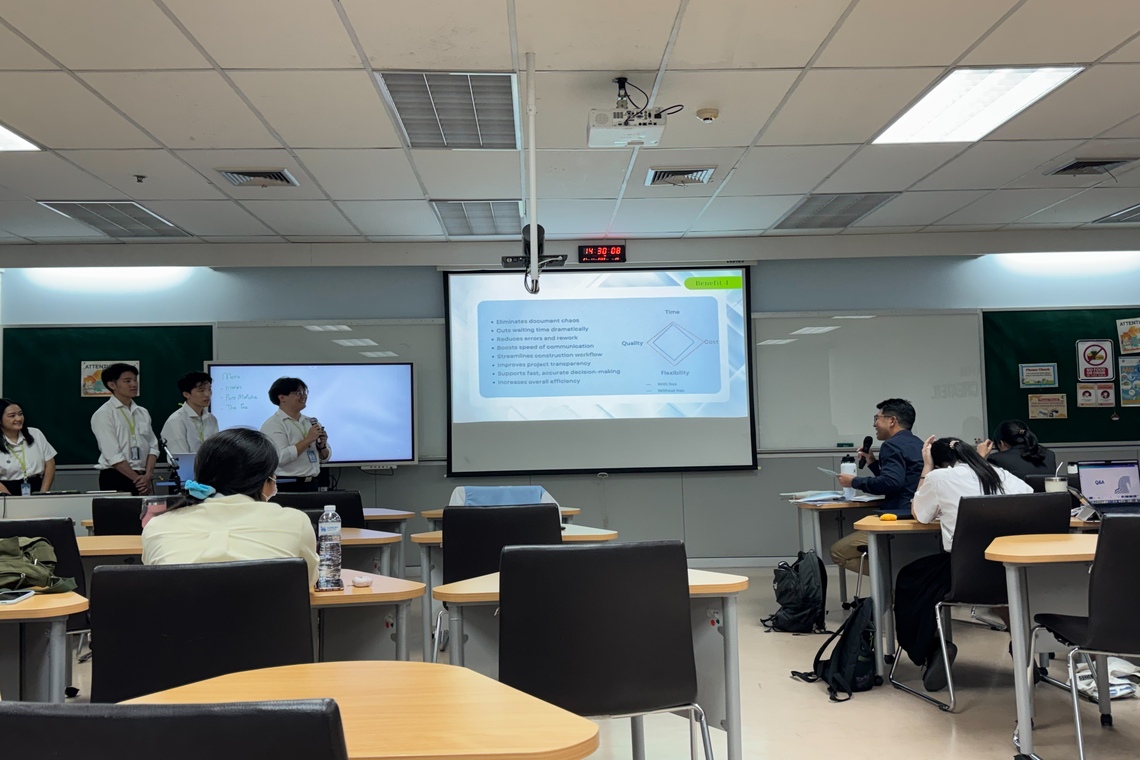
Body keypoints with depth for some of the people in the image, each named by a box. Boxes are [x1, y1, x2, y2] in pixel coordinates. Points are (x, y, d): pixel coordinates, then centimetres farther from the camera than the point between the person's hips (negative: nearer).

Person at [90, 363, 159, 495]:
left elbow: (153, 446, 6)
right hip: (116, 478, -5)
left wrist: (147, 476, -9)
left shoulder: (143, 413, 11)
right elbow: (113, 455, -12)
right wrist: (137, 479, -13)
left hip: (143, 478, 5)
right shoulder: (103, 414, -6)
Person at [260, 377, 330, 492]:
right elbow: (280, 457, -21)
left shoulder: (310, 422, 12)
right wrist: (308, 440, -17)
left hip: (311, 485, 6)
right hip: (287, 487, -6)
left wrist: (322, 445, -5)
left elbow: (325, 457, 15)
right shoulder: (272, 425, -7)